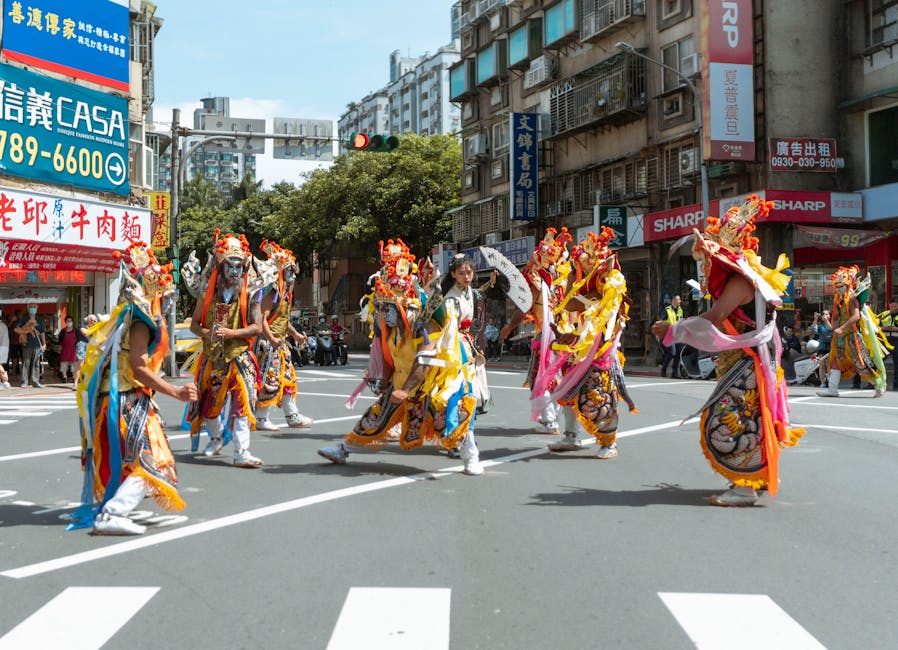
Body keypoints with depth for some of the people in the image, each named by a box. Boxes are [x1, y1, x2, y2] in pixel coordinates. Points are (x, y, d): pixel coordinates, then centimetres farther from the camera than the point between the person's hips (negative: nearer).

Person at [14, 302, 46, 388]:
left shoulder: (39, 320, 15)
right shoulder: (24, 319, 7)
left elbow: (42, 333, 17)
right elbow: (16, 329, 1)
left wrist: (44, 344, 12)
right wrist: (25, 331, -10)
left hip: (37, 345, 2)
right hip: (27, 345, -2)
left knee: (36, 364, 1)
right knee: (26, 364, -3)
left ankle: (35, 381, 4)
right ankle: (24, 382, 1)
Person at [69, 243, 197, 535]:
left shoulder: (126, 316, 14)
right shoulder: (142, 322, -13)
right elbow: (138, 369, -21)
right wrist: (176, 393, -25)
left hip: (108, 399, 10)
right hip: (130, 400, -10)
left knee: (110, 459, 24)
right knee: (148, 462, -11)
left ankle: (91, 510, 37)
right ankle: (112, 514, -24)